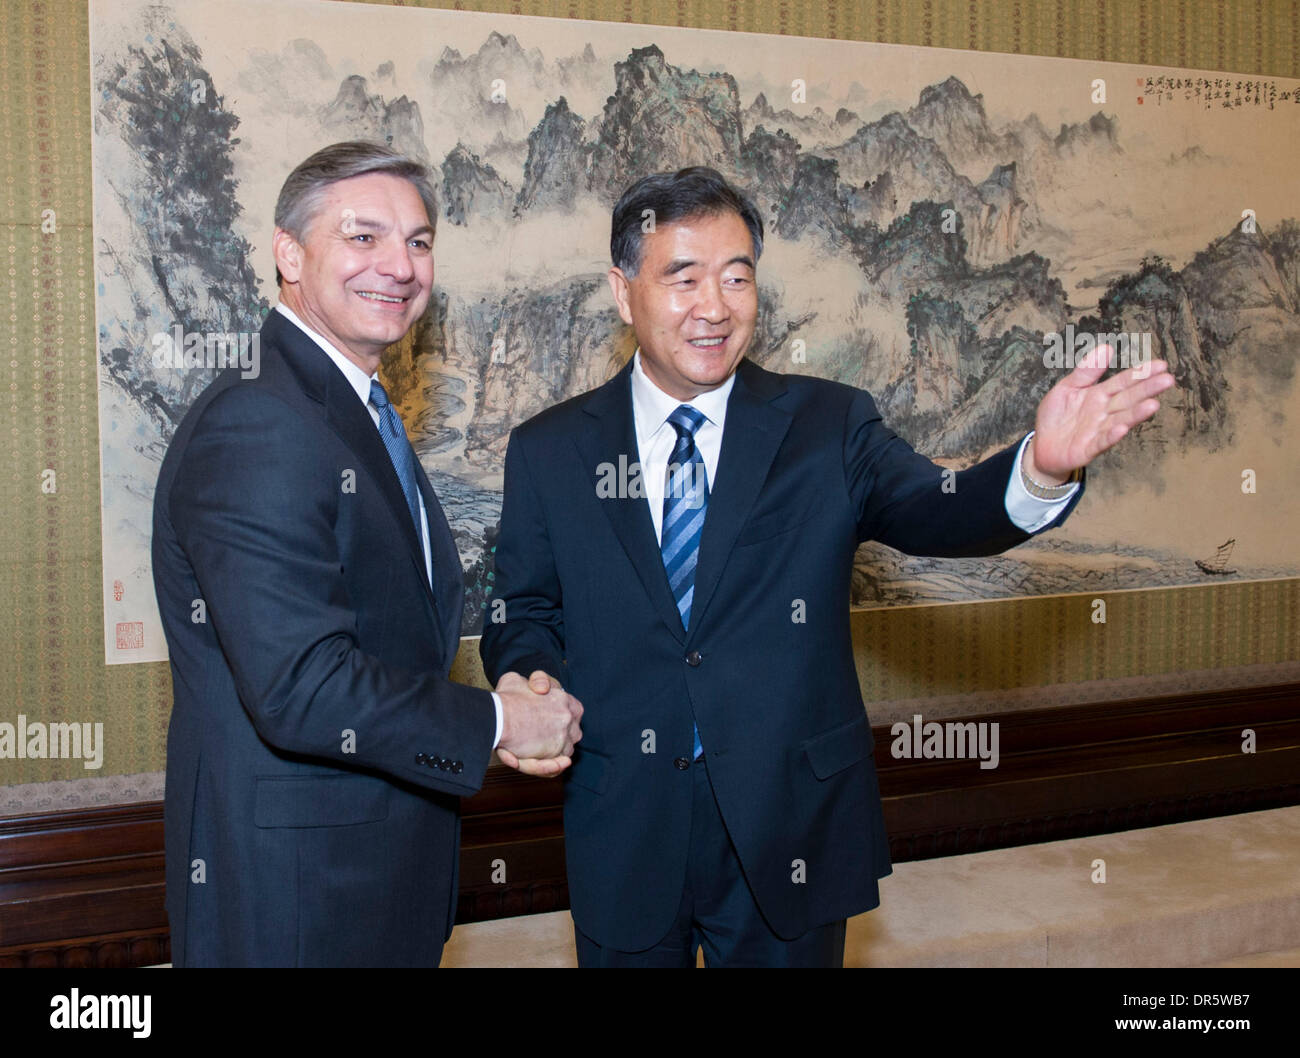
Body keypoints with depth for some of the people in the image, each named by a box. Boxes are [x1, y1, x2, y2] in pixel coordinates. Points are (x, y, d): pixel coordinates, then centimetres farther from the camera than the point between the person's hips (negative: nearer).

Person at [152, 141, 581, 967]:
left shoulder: (363, 418, 11)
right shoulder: (252, 428, -21)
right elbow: (301, 690, -28)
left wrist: (513, 698, -1)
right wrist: (495, 721, -16)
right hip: (290, 892, -9)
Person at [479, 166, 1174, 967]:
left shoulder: (829, 426, -2)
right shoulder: (550, 451, 0)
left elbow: (935, 513, -17)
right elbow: (522, 615, 7)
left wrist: (1042, 467, -37)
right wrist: (530, 679, -15)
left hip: (788, 832, 0)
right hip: (623, 833, 0)